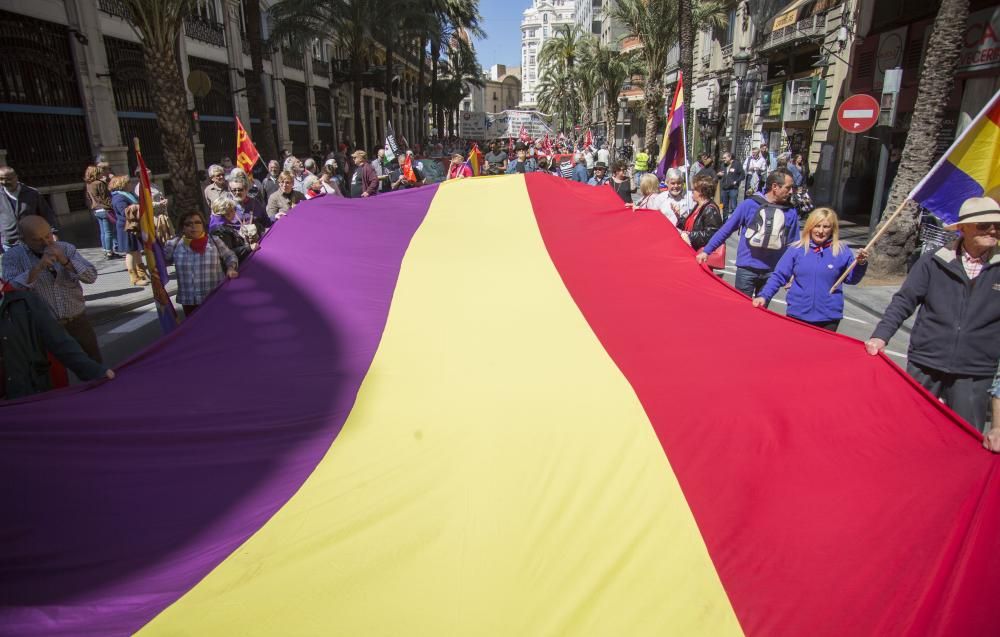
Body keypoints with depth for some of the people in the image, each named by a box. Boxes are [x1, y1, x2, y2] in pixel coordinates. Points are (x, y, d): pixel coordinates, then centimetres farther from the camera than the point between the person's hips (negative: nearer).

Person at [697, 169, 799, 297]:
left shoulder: (791, 213, 1)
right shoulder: (749, 204, -6)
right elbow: (726, 229, -1)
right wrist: (707, 250, -4)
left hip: (771, 272, 2)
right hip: (746, 269, -2)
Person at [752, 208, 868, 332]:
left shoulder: (842, 251, -1)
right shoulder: (796, 249, 0)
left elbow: (851, 279, 8)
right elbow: (779, 276, 1)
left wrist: (860, 264, -10)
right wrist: (764, 296, -10)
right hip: (796, 315, 0)